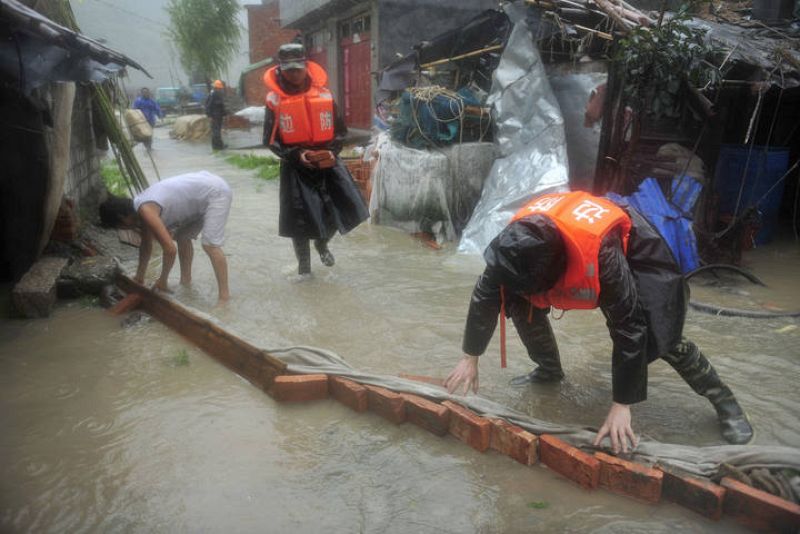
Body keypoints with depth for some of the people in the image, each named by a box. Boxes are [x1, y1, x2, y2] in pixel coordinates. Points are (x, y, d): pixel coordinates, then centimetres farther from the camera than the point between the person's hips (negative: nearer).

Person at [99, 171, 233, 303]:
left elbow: (170, 249, -25)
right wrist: (140, 276, 24)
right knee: (182, 237, 18)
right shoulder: (142, 207, 5)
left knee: (210, 245, -17)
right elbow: (146, 244, 19)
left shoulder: (146, 210, -23)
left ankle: (224, 296, -15)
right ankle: (186, 279, 32)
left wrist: (162, 280, -11)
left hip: (216, 191, -10)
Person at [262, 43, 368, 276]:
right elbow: (271, 140, -3)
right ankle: (304, 265, 24)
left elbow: (340, 130, 8)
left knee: (347, 207, -3)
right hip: (295, 165, -2)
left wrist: (332, 151, -11)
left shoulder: (324, 95, 1)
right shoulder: (275, 100, -5)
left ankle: (322, 242, 28)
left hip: (327, 162, 2)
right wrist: (296, 155, -18)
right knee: (300, 218, 0)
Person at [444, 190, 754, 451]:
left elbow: (628, 327, -39)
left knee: (659, 332, -17)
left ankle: (724, 402, 5)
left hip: (634, 250, -5)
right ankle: (549, 369, 14)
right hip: (568, 249, 5)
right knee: (519, 301, -10)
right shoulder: (517, 239, -31)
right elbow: (485, 294, -16)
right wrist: (470, 358, -10)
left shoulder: (602, 252, -46)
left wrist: (621, 406, -35)